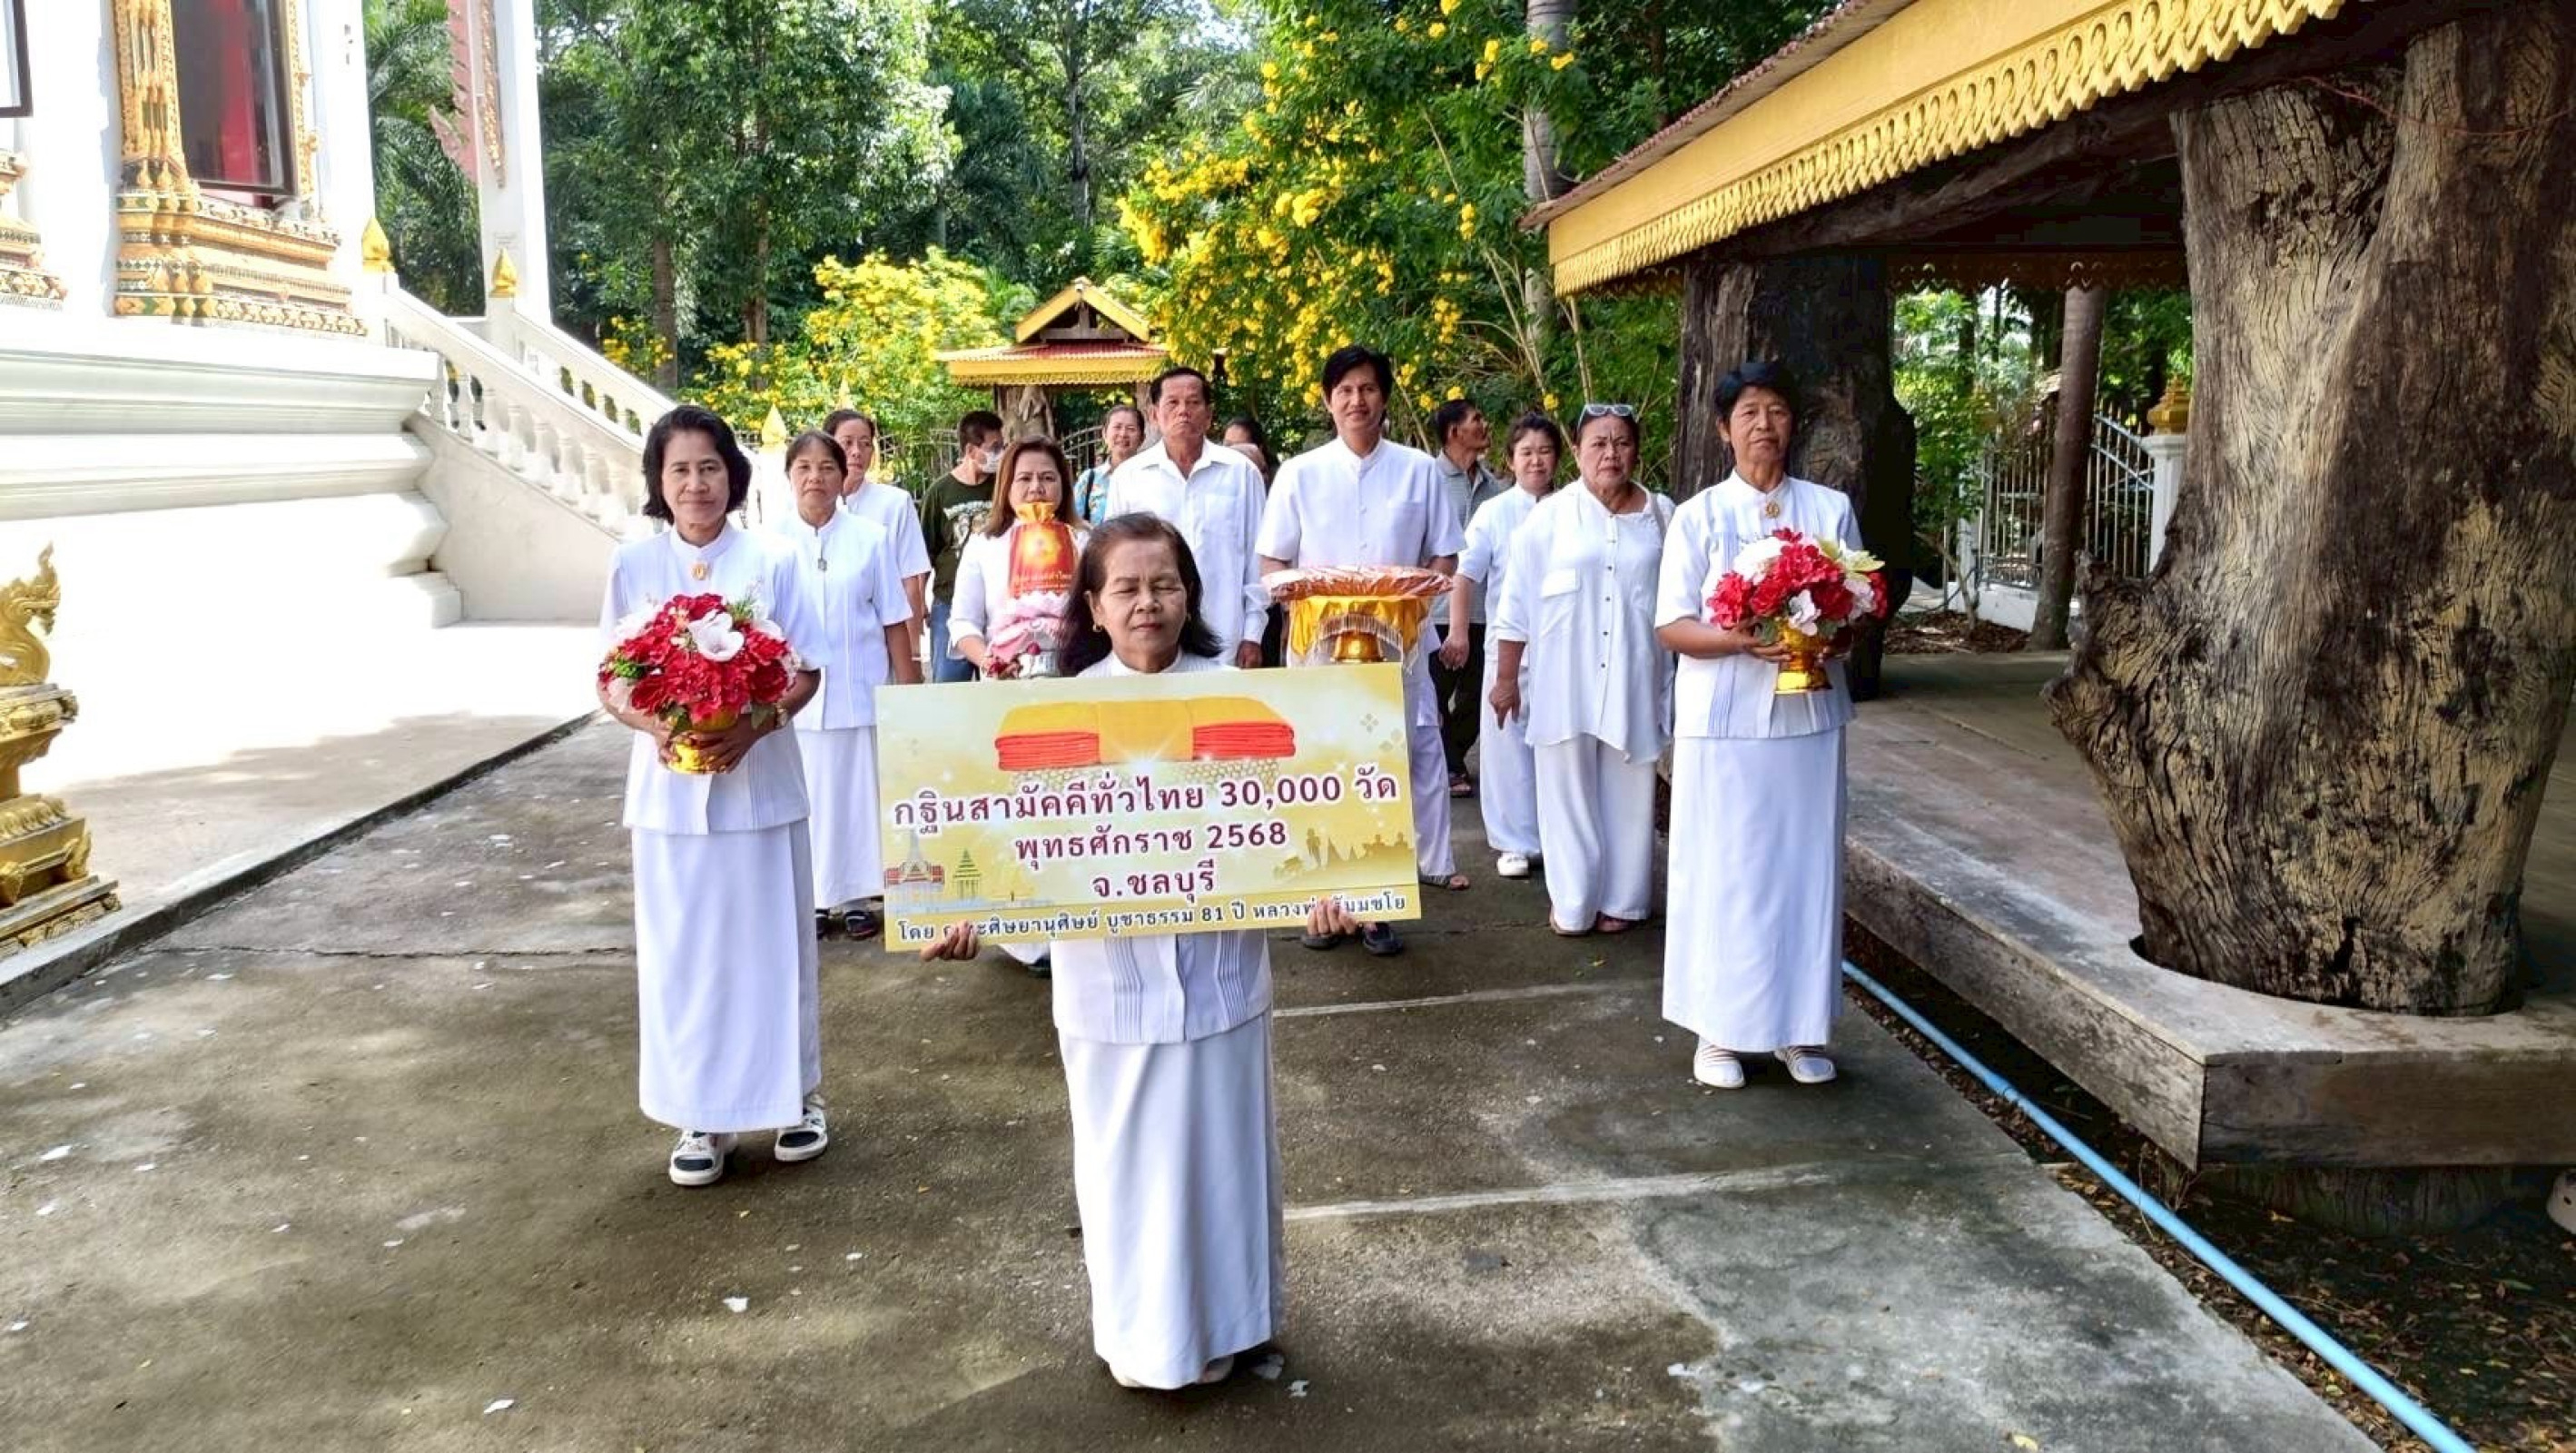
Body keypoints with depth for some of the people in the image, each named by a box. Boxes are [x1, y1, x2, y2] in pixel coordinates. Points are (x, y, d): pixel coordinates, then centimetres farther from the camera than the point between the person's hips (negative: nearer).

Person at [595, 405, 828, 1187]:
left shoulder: (771, 562, -3)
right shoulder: (633, 565, 1)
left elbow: (805, 673, -1)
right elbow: (610, 682, 3)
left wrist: (754, 725, -19)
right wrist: (656, 726, -17)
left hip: (760, 782, -1)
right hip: (671, 785, 1)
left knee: (771, 941, 8)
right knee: (684, 951, 7)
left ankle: (797, 1093, 24)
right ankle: (703, 1113, 20)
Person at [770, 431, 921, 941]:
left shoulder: (871, 538, 1)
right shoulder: (771, 543, 1)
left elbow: (894, 623, 3)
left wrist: (909, 691, 2)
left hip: (859, 692, 0)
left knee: (858, 793, 5)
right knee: (806, 796, 5)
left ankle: (856, 896, 16)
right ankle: (814, 896, 17)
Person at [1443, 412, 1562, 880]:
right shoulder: (1494, 512, -2)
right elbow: (1465, 573, -6)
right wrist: (1459, 631, -15)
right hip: (1509, 647, -2)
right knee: (1508, 742, 1)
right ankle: (1514, 842, 12)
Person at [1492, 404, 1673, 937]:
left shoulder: (1662, 515, 3)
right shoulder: (1550, 515, -3)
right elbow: (1517, 601, -1)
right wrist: (1506, 677, -2)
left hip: (1634, 679, 1)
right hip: (1565, 680, -1)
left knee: (1626, 791, 8)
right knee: (1568, 789, 5)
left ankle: (1621, 899, 20)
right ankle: (1572, 902, 16)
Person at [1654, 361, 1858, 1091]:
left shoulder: (1832, 508, 6)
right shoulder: (1698, 516, 0)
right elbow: (1672, 625, -3)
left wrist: (1832, 638, -14)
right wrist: (1742, 640, -21)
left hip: (1808, 715, 2)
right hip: (1724, 721, -2)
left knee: (1803, 867, 6)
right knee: (1724, 872, 1)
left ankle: (1798, 1026, 16)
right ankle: (1719, 1028, 11)